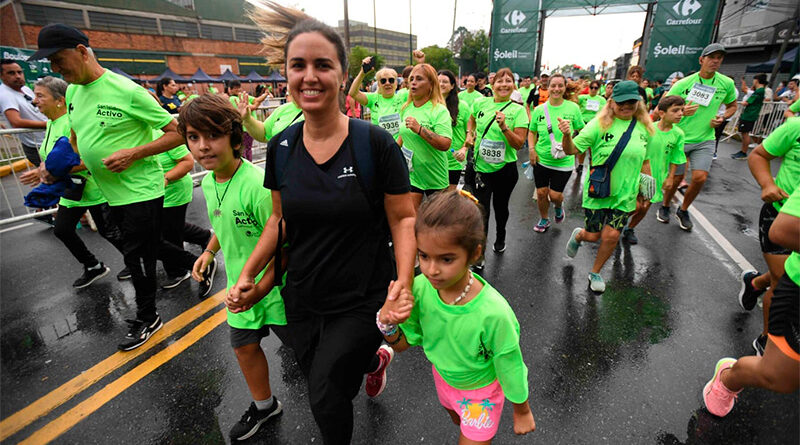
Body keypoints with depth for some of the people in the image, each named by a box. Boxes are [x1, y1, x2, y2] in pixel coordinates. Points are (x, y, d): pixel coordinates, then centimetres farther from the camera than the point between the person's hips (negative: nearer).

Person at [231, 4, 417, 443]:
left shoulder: (376, 143, -17)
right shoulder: (280, 147, -3)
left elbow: (403, 218, -11)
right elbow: (281, 218, 8)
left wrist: (404, 282, -22)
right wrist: (248, 274, 4)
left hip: (361, 300, -5)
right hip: (301, 299, 5)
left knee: (326, 396, 8)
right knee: (318, 379, 23)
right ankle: (375, 358, 54)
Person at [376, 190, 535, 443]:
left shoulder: (493, 313, -40)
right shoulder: (420, 287, -29)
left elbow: (511, 367, -21)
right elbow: (403, 344, -14)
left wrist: (522, 411, -4)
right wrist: (387, 324, -35)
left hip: (481, 391, -5)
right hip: (443, 377, 5)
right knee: (458, 423, 34)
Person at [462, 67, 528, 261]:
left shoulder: (518, 110, -6)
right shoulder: (480, 103, 1)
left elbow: (519, 144, -13)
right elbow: (472, 120, 24)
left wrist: (504, 127, -26)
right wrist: (470, 134, 6)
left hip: (505, 169, 0)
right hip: (481, 167, 1)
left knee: (500, 206, 18)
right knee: (482, 210, -3)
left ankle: (500, 238, 46)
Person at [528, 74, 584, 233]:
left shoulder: (573, 108, -4)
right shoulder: (539, 109, 0)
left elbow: (582, 130, 6)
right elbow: (532, 132, 11)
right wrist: (531, 149, -4)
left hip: (563, 162, -2)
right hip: (541, 160, 2)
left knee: (555, 195, -2)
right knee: (541, 193, 7)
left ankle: (559, 207, 36)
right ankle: (544, 219, 33)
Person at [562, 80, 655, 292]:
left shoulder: (644, 128, 2)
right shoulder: (600, 124, -11)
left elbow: (644, 161, 15)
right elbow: (572, 150, -17)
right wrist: (567, 135, -37)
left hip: (625, 194, 3)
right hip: (597, 190, -3)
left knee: (612, 236, -1)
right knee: (593, 236, 5)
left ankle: (595, 272, 25)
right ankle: (578, 235, 45)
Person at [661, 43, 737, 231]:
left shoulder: (727, 83, 2)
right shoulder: (683, 84, -8)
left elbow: (732, 106, 18)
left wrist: (722, 117, -3)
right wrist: (681, 111, -24)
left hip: (705, 140, 3)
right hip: (680, 138, -2)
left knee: (700, 178, -9)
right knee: (676, 178, 4)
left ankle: (683, 211, 14)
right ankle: (665, 206, 30)